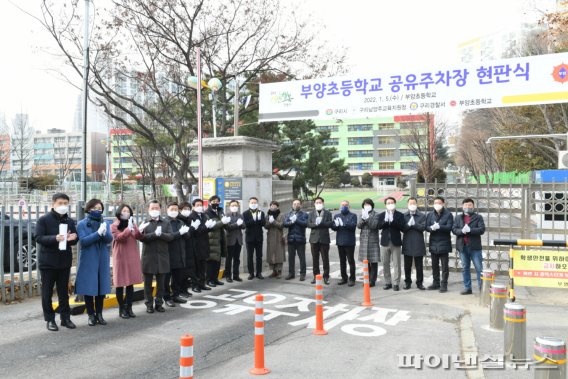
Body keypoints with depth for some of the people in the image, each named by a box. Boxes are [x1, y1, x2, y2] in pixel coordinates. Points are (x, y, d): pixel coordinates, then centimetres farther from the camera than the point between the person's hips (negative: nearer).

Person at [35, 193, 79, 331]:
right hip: (47, 261, -4)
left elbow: (75, 239, 13)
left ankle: (65, 317, 19)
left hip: (64, 261, 4)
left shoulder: (70, 221, 8)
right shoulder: (43, 220, -6)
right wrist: (55, 238, -29)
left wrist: (72, 238, -11)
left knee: (64, 291, 10)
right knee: (47, 292, 4)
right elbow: (38, 238, -13)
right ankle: (50, 319, 14)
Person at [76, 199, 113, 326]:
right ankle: (91, 315, 13)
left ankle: (99, 314, 18)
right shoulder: (82, 224, -3)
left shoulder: (105, 223, 7)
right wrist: (98, 233, -25)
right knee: (89, 288, 1)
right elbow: (83, 241, -15)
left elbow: (110, 239, -6)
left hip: (103, 260, 3)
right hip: (88, 260, -3)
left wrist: (105, 233, -27)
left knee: (102, 287, 7)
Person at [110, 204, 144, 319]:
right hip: (121, 257, -4)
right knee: (120, 284, 1)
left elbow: (140, 237, 3)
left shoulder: (132, 224, 15)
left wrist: (138, 230, -16)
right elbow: (119, 237, -17)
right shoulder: (114, 226, 0)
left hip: (132, 256, 4)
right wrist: (128, 229, -26)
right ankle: (121, 309, 9)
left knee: (131, 283, 6)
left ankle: (129, 308, 12)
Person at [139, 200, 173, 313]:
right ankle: (149, 304, 15)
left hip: (162, 256, 1)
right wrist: (154, 234, -20)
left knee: (161, 282, 7)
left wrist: (161, 234, -19)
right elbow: (142, 237, -10)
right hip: (148, 256, -1)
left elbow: (171, 236, -4)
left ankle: (159, 303, 18)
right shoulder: (145, 223, 4)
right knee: (148, 282, 5)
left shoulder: (166, 223, 8)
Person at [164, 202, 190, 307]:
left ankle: (176, 295, 25)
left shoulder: (181, 222, 16)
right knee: (167, 277, 2)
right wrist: (180, 233, -21)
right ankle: (167, 298, 11)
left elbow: (187, 235, 8)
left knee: (179, 277, 12)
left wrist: (185, 232, -14)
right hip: (168, 254, -6)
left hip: (180, 254, 6)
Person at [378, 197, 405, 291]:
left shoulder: (400, 215, 1)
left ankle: (396, 283, 6)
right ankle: (387, 282, 18)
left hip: (396, 242, -3)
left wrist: (392, 220, -21)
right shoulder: (381, 215, 9)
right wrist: (385, 221, -20)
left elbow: (401, 227, -11)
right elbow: (379, 226, -3)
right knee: (385, 264, 8)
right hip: (385, 242, 3)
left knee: (396, 264, -1)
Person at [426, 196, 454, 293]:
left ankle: (444, 284, 7)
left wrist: (439, 226, -26)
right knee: (434, 265, 12)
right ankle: (436, 283, 21)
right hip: (433, 243, 4)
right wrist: (432, 228, -20)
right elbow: (426, 227, 2)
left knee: (445, 266, 0)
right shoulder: (430, 215, 10)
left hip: (444, 243, -4)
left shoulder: (448, 214, -3)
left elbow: (449, 227, -12)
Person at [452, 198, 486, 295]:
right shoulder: (458, 217, 12)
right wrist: (462, 231, -17)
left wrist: (470, 230, -20)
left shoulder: (478, 217, 4)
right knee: (465, 268, 9)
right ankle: (467, 288, 16)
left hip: (475, 247, -3)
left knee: (479, 268, -2)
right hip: (462, 247, 3)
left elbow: (482, 229, -8)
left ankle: (482, 288, 3)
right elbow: (454, 230, 2)